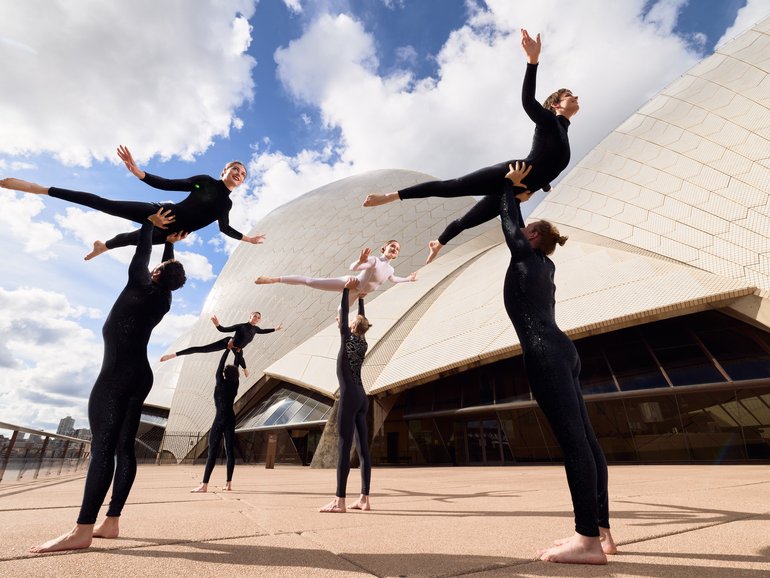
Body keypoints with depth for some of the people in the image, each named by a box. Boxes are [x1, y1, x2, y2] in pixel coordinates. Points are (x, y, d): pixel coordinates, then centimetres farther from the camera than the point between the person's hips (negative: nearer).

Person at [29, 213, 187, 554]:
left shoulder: (140, 287, -5)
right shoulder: (163, 300, 13)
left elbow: (142, 254, 7)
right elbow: (170, 270, 29)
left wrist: (150, 223, 21)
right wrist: (171, 243, 40)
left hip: (117, 375, -8)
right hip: (140, 377, 8)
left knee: (103, 446, -13)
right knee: (124, 447, 3)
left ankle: (82, 531, -15)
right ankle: (111, 523, 4)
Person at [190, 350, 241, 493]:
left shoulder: (221, 383, -6)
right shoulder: (235, 384, 6)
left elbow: (220, 366, -5)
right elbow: (235, 369, 16)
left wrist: (227, 350, 0)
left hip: (220, 419, -5)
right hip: (231, 419, 6)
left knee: (212, 451, -6)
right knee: (230, 450, 5)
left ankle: (204, 485, -9)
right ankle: (228, 483, 8)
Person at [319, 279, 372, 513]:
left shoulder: (348, 338, -4)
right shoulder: (363, 343, 12)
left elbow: (343, 314, 0)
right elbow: (363, 321, 26)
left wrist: (347, 289, 9)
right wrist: (361, 299, 36)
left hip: (349, 397, -8)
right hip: (362, 398, 8)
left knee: (344, 447, -7)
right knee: (363, 448, 6)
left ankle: (339, 501, -5)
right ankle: (364, 499, 10)